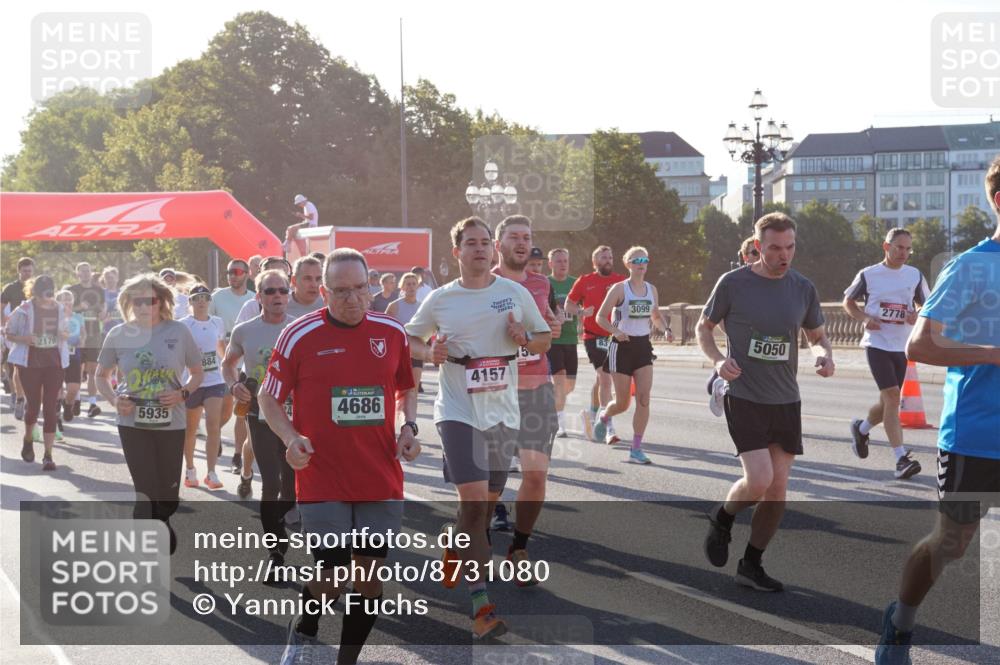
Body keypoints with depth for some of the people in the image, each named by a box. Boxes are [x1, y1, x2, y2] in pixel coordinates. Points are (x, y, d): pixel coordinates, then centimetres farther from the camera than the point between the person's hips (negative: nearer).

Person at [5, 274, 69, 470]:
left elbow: (64, 332, 19)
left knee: (50, 408, -2)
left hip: (54, 362, 2)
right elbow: (9, 334, 1)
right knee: (33, 405, 5)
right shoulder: (24, 310, -6)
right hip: (30, 363, -2)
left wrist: (65, 335, -5)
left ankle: (48, 455, 1)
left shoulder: (58, 309, 5)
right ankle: (28, 439, 37)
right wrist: (24, 339, -19)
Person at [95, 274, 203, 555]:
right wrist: (114, 400, -7)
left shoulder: (178, 331, -4)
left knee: (168, 495, 11)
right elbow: (101, 376, 12)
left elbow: (197, 373, 7)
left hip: (171, 424, 1)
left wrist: (183, 394, -12)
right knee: (146, 491, -7)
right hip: (133, 424, -1)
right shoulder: (118, 335, -2)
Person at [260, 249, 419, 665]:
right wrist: (290, 437, -14)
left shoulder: (393, 333, 4)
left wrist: (409, 427, 1)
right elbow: (268, 398, 2)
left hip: (381, 478, 3)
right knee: (331, 577, -5)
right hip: (322, 480, -3)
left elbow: (406, 388, 19)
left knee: (370, 572, 5)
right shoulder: (299, 335, -7)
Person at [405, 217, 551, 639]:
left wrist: (526, 340, -9)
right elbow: (410, 338, 13)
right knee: (473, 499, -16)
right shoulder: (440, 299, 1)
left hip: (502, 411, 3)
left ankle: (454, 557, 42)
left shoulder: (515, 293, 4)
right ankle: (480, 605, -15)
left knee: (489, 502, 12)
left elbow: (545, 338, 13)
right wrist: (429, 353, -8)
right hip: (458, 410, -3)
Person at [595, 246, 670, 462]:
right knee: (623, 403, 2)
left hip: (643, 346, 4)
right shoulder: (619, 289, -6)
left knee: (644, 399, -9)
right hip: (622, 346, -4)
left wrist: (665, 329, 1)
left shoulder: (651, 290, 8)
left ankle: (636, 449, -5)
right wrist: (615, 331, -23)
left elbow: (656, 317, 21)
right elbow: (600, 317, -6)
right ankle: (603, 416, 37)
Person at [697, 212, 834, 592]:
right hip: (744, 398, -4)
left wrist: (824, 355, -7)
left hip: (786, 401, 4)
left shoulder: (803, 289, 4)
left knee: (778, 489, 4)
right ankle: (722, 519, 15)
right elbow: (704, 327, 6)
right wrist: (717, 360, -14)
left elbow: (817, 336, 16)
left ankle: (751, 566, 20)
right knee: (759, 481, -18)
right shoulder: (733, 284, -6)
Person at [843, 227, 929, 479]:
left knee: (888, 402, 12)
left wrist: (917, 315, -9)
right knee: (892, 396, -18)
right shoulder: (868, 275, -2)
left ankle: (861, 429, 43)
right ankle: (901, 459, -20)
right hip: (877, 343, -5)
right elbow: (848, 301, 9)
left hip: (901, 347, 5)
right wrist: (864, 318, -10)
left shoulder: (915, 275, 6)